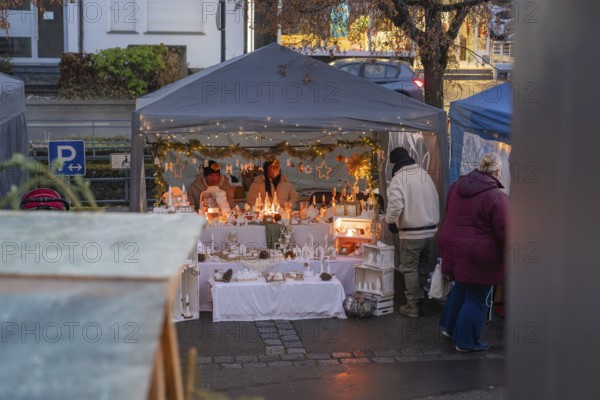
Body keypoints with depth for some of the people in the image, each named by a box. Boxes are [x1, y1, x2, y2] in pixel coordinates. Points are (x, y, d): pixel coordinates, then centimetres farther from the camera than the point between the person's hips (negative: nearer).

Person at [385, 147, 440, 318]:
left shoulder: (398, 178, -13)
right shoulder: (424, 174, 7)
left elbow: (395, 204, -25)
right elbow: (435, 199, 12)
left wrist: (391, 221, -8)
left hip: (411, 232, -6)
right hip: (430, 229, 6)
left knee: (410, 268, 3)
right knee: (423, 265, 21)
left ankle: (412, 306, 7)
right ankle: (423, 296, 28)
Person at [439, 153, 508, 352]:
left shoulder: (457, 186, 2)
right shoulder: (496, 197, -21)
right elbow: (504, 232, -19)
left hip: (452, 245, 7)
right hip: (479, 256, -7)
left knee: (461, 287, 28)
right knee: (476, 299, 8)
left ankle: (449, 326, 38)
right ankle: (466, 342, 19)